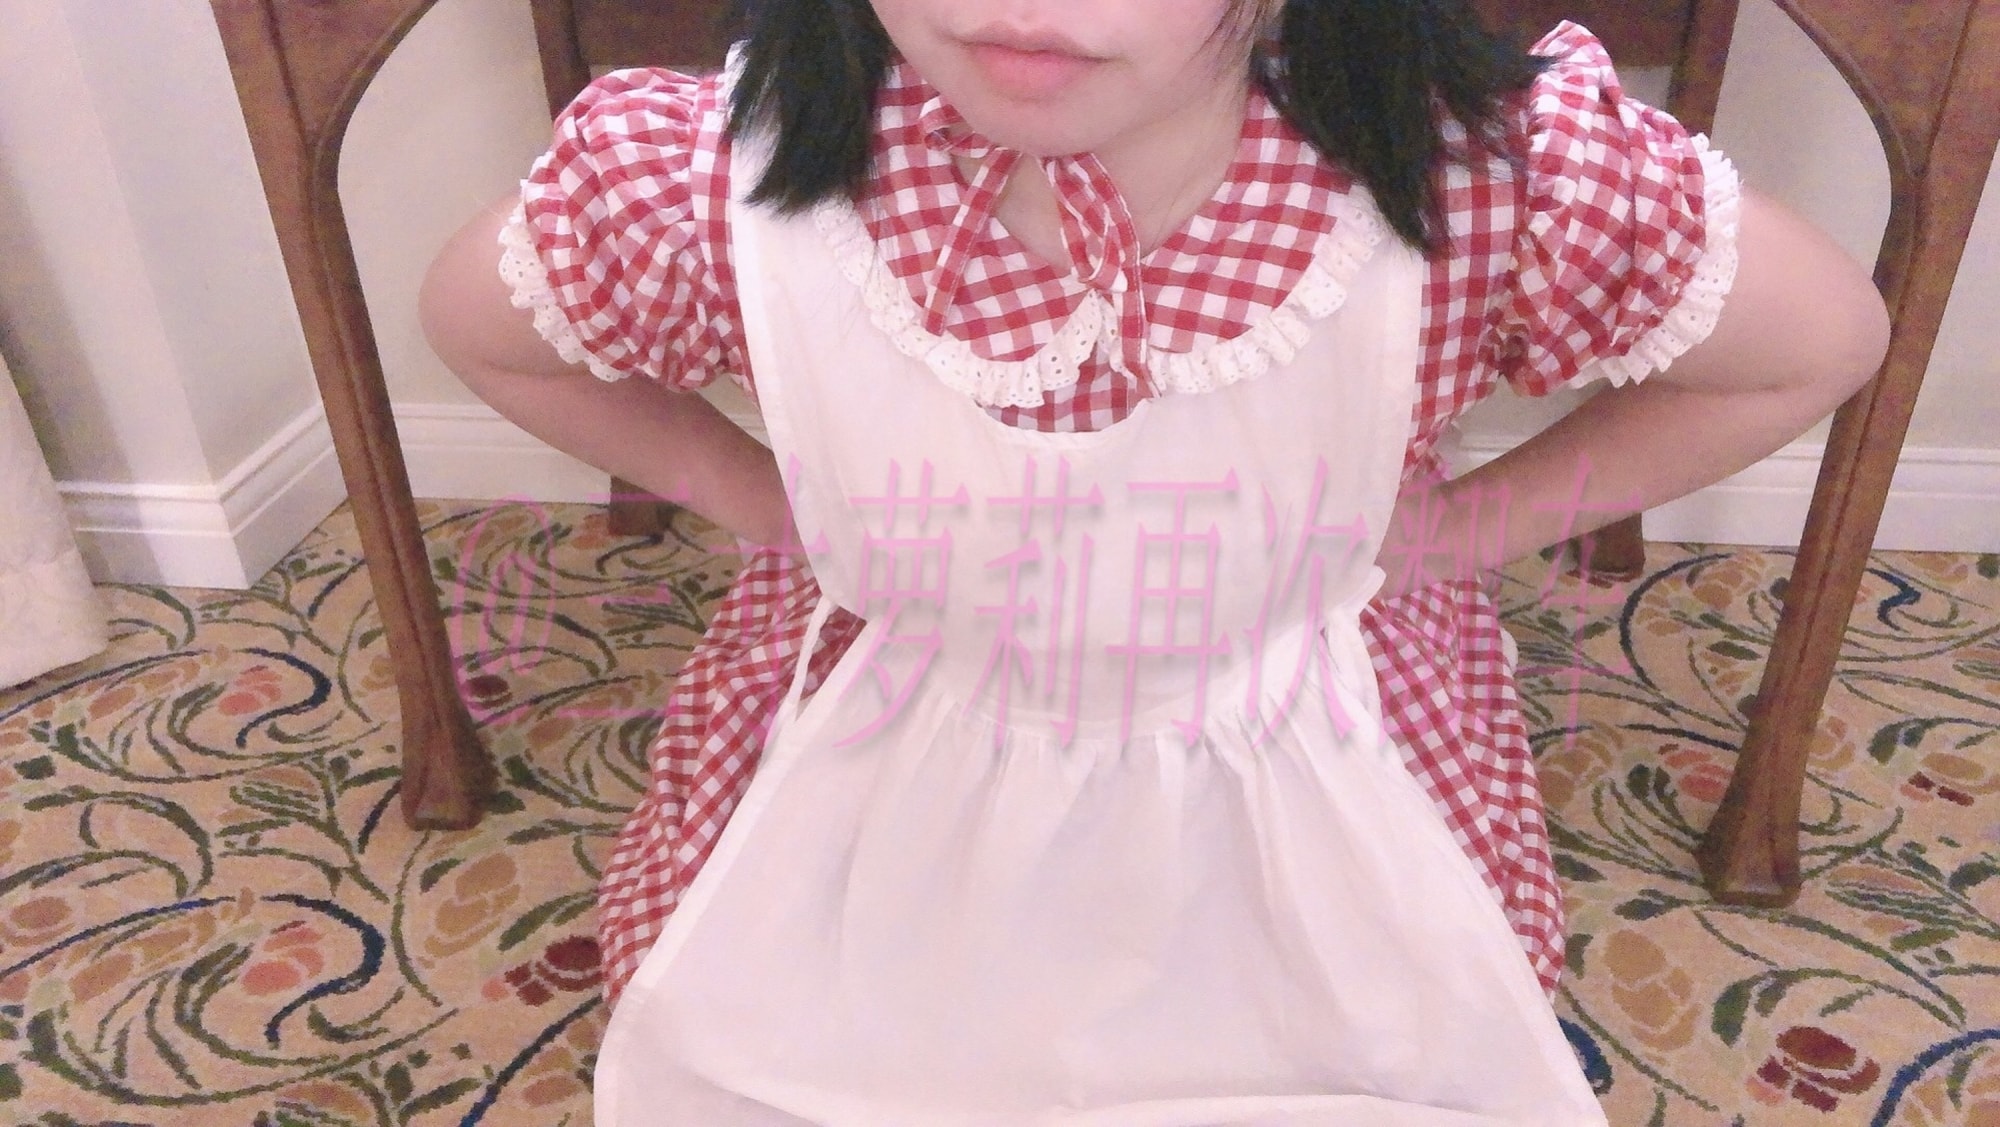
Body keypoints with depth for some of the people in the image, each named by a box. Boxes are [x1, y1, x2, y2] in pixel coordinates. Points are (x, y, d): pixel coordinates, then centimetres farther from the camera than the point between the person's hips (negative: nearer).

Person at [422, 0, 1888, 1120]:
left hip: (1312, 792, 0)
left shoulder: (1505, 179, -31)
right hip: (897, 775, 2)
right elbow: (480, 323, -5)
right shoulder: (703, 187, -28)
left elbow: (1829, 337, -11)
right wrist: (771, 506, -7)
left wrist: (1459, 525, -12)